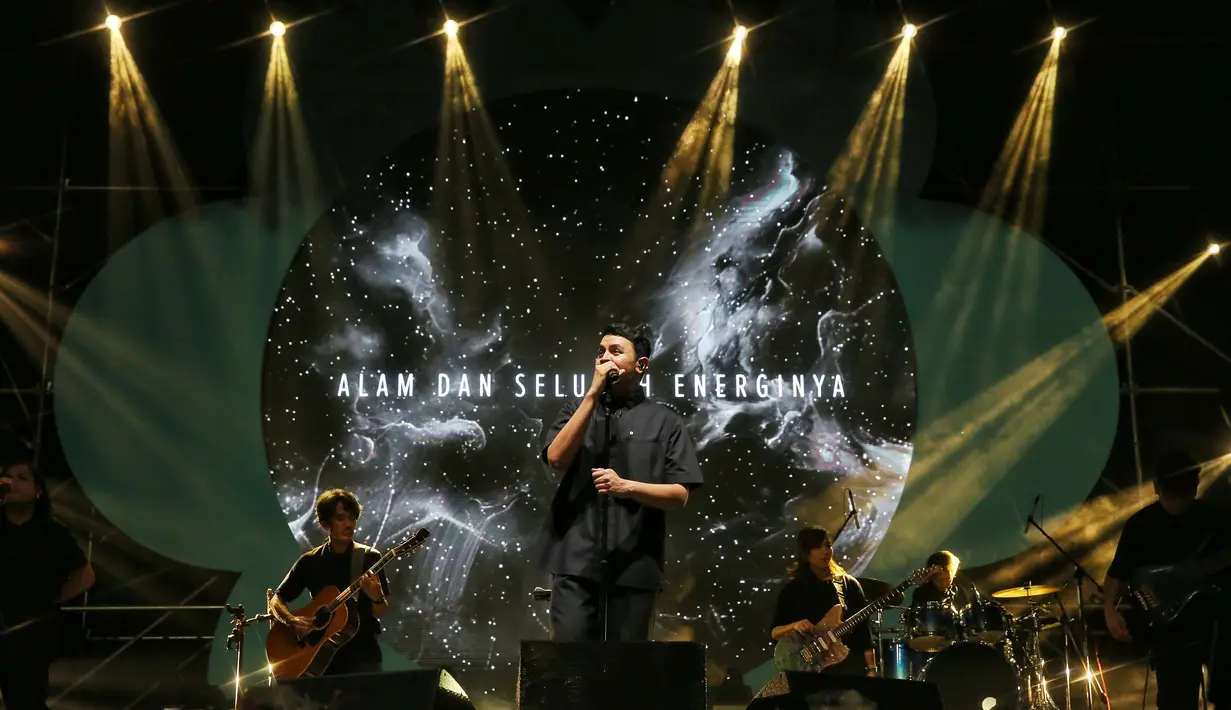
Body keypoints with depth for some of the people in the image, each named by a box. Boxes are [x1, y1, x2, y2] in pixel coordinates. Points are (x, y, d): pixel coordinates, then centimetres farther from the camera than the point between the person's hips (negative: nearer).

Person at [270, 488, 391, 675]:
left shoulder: (369, 557, 2)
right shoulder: (310, 561, 6)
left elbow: (382, 612, 0)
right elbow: (276, 599, 8)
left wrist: (376, 596, -22)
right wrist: (292, 621, -12)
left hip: (361, 652, -1)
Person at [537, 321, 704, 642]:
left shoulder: (665, 422, 8)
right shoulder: (577, 411, 14)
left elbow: (680, 495, 2)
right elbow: (557, 461, -4)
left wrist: (626, 486, -15)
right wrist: (593, 395, -6)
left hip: (634, 564, 0)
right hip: (575, 559, 1)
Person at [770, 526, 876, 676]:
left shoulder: (849, 584, 8)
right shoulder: (793, 590, 6)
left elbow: (863, 630, 5)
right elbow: (774, 633, 5)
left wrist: (871, 668, -3)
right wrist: (794, 626, -15)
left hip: (850, 664, 1)